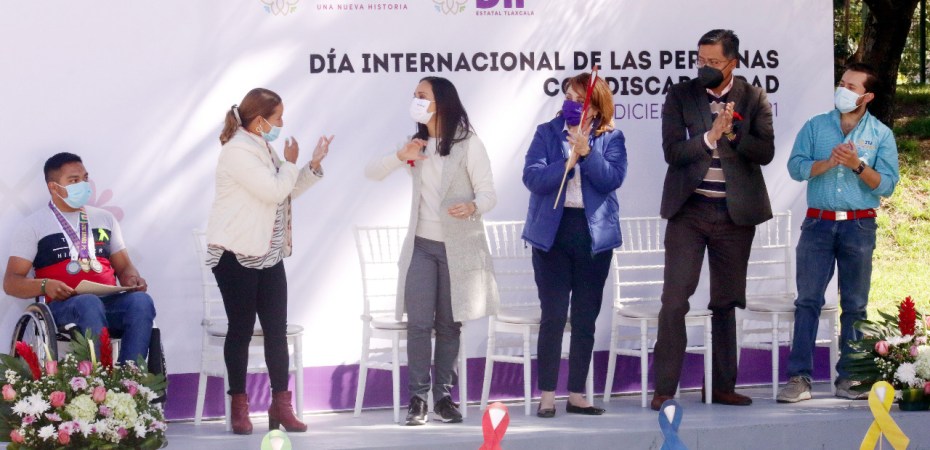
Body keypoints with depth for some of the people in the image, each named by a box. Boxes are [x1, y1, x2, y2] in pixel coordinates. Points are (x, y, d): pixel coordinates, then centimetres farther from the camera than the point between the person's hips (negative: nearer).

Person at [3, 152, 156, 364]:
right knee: (90, 304, -40)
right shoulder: (33, 225, 11)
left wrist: (133, 279, -1)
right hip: (64, 306, -4)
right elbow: (11, 282, 6)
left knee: (141, 301, -31)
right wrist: (45, 285, -16)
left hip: (110, 302, 4)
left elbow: (123, 266, 25)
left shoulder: (105, 218, 25)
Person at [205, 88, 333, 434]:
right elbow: (274, 191, -20)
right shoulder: (238, 151, -15)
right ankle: (239, 408, 6)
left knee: (276, 330, 3)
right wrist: (290, 162, -4)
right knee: (241, 329, -2)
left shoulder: (263, 148, 17)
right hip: (236, 255, -9)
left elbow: (288, 190, 20)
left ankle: (281, 406, 6)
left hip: (268, 254, 9)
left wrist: (314, 164, 9)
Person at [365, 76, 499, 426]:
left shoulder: (468, 144, -8)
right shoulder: (418, 144, 8)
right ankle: (417, 398, -1)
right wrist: (401, 156, -12)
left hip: (459, 248, -3)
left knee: (449, 325, 5)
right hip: (421, 245, 3)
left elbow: (488, 193, -12)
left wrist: (473, 206, -35)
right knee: (419, 323, -5)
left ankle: (444, 396, 13)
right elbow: (371, 172, 7)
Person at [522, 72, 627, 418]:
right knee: (553, 316, -3)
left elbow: (612, 179, -11)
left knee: (586, 318, 6)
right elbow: (532, 177, -9)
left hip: (595, 234, 1)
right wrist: (569, 161, -18)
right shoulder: (547, 133, 2)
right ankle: (547, 396, 1)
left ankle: (576, 395, 14)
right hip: (553, 232, -1)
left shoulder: (611, 139, 3)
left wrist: (586, 152, -20)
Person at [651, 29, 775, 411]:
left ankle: (723, 386, 18)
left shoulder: (754, 99, 3)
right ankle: (664, 389, -4)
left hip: (735, 214, 2)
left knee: (726, 303, 10)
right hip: (689, 211, -1)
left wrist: (733, 134, -20)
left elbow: (765, 152, -6)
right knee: (674, 299, -7)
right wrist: (711, 135, -22)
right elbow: (672, 152, -9)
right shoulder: (680, 96, 0)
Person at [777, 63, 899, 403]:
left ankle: (849, 378, 10)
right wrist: (828, 162, -16)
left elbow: (887, 184, -2)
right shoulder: (815, 126, 8)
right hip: (818, 222, 0)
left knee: (855, 304, 4)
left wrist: (857, 165, -16)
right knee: (808, 300, -5)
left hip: (859, 225, 0)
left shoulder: (881, 135, 5)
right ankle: (799, 377, -5)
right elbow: (796, 166, -2)